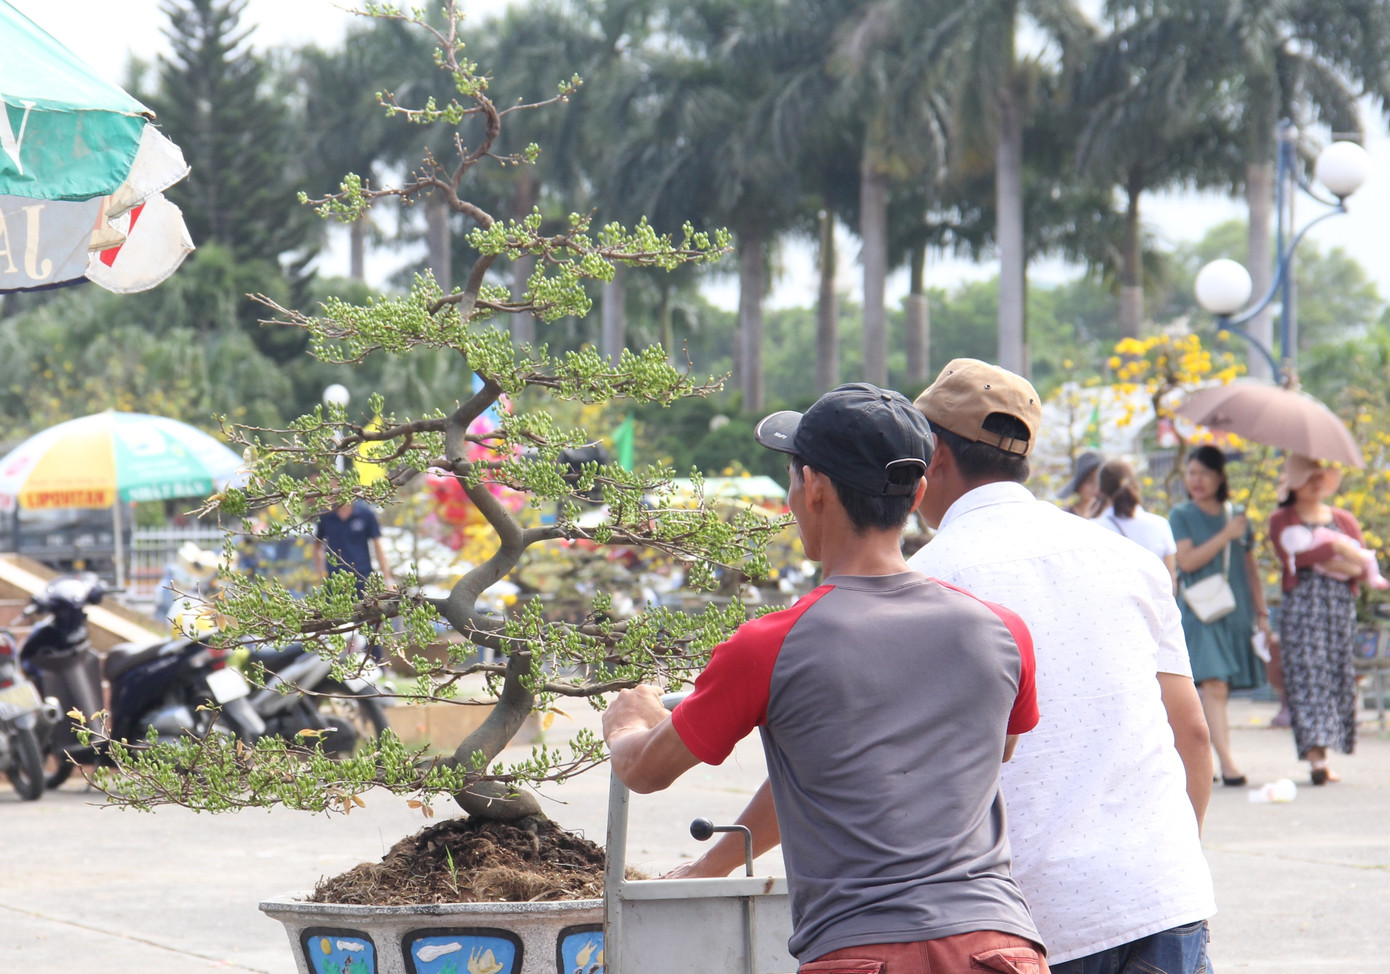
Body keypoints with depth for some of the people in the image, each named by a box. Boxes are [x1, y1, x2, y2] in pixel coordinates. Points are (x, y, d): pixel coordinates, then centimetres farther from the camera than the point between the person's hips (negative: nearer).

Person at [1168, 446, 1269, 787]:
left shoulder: (1238, 517, 15)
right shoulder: (1181, 516, 4)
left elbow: (1251, 569, 19)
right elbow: (1187, 561, -9)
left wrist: (1261, 612, 16)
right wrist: (1226, 535, -13)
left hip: (1236, 613, 4)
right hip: (1200, 612, -4)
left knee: (1218, 689, 2)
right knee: (1213, 685, -17)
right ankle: (1227, 762, -23)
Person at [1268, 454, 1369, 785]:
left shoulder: (1343, 519, 18)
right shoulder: (1282, 521, 8)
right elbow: (1292, 556, -11)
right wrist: (1333, 547, -11)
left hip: (1341, 606, 4)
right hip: (1301, 605, -4)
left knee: (1338, 677, 0)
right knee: (1307, 676, -13)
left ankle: (1321, 756, 4)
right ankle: (1315, 756, -21)